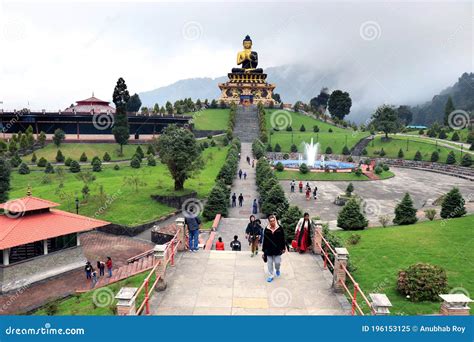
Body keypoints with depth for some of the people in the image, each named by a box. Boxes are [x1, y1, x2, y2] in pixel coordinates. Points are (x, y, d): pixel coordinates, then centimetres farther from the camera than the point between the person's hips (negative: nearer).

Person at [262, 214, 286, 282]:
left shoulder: (279, 228, -4)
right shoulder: (266, 229, -1)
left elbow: (283, 239, 1)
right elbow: (264, 240, 2)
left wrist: (283, 248, 1)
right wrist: (264, 250, 3)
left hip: (277, 249, -1)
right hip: (269, 250, 1)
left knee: (277, 262, 4)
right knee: (270, 263, 7)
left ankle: (277, 270, 39)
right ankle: (270, 276, 20)